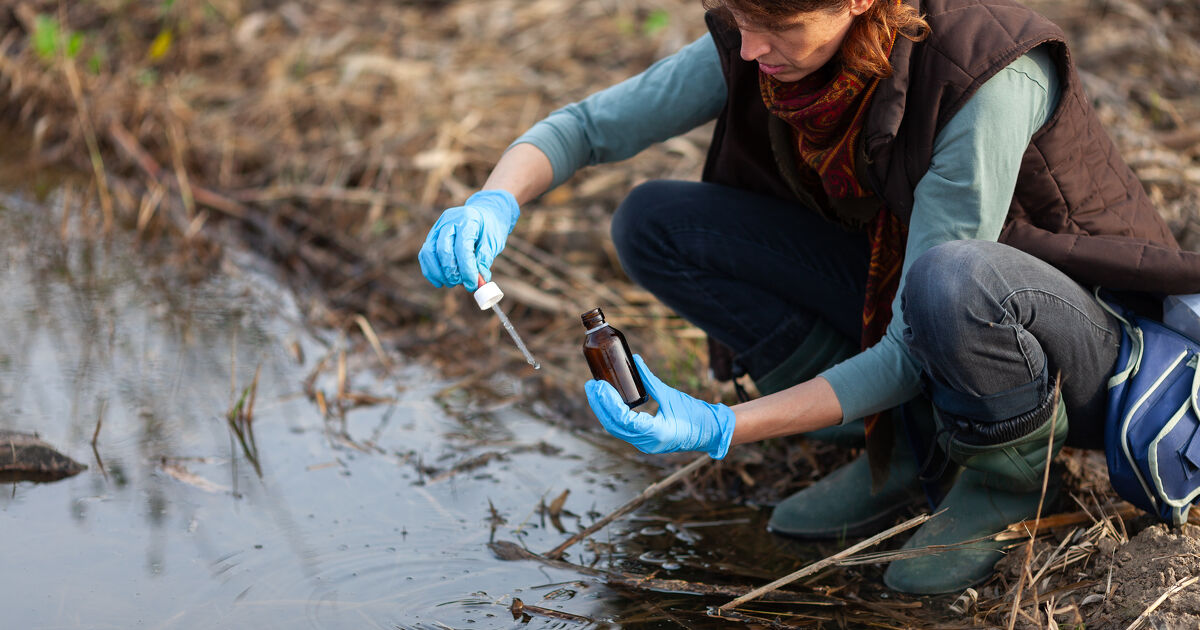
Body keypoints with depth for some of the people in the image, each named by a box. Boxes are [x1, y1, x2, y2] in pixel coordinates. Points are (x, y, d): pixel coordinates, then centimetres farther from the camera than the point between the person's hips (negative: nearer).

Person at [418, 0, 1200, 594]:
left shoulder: (987, 73, -33)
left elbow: (913, 358, -31)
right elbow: (585, 126, -6)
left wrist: (720, 429, -37)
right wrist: (496, 203, -28)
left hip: (1083, 351, -6)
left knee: (948, 282, -43)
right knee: (656, 222, -10)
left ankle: (1010, 474, -8)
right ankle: (908, 450, 0)